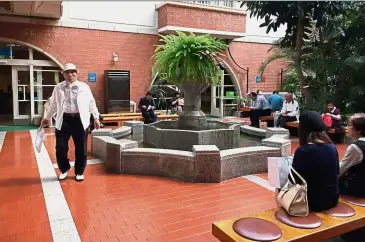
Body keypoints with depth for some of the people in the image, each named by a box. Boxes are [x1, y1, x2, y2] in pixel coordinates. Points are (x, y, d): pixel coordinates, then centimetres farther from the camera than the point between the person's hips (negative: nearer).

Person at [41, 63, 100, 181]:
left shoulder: (84, 87, 5)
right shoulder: (58, 88, 8)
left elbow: (91, 103, 10)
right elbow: (53, 104, 17)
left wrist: (96, 118, 8)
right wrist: (47, 118, 21)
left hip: (80, 120, -1)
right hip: (64, 120, 1)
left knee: (81, 149, 5)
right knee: (60, 148, 2)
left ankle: (79, 172, 23)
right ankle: (64, 169, 27)